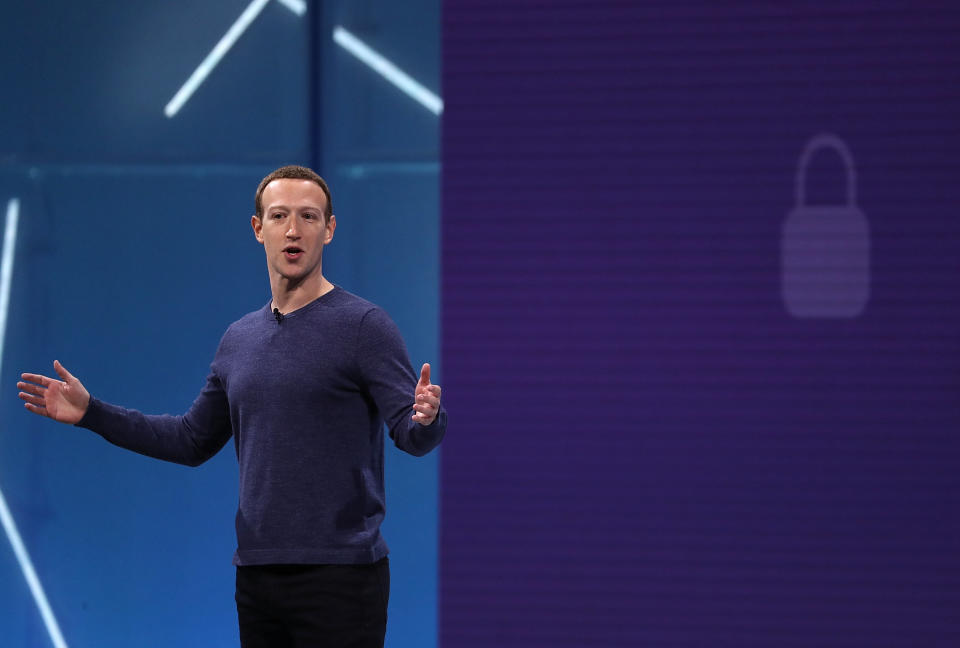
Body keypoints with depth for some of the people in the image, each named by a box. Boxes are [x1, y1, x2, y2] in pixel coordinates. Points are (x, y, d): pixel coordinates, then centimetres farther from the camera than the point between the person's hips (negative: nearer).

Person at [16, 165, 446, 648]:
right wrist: (91, 412, 17)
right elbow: (194, 440, 23)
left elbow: (411, 434, -13)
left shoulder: (362, 326, -6)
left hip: (339, 575, -6)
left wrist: (425, 418, -37)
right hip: (257, 572, 6)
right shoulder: (239, 339, 14)